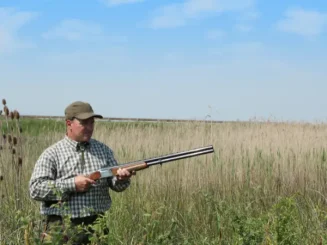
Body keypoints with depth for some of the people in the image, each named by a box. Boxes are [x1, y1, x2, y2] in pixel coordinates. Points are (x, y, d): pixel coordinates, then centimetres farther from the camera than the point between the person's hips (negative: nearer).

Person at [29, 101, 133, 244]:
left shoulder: (103, 150, 11)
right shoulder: (52, 154, -3)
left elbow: (115, 183, 8)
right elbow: (35, 189, -12)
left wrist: (121, 179, -16)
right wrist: (72, 184, -18)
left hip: (97, 226, 4)